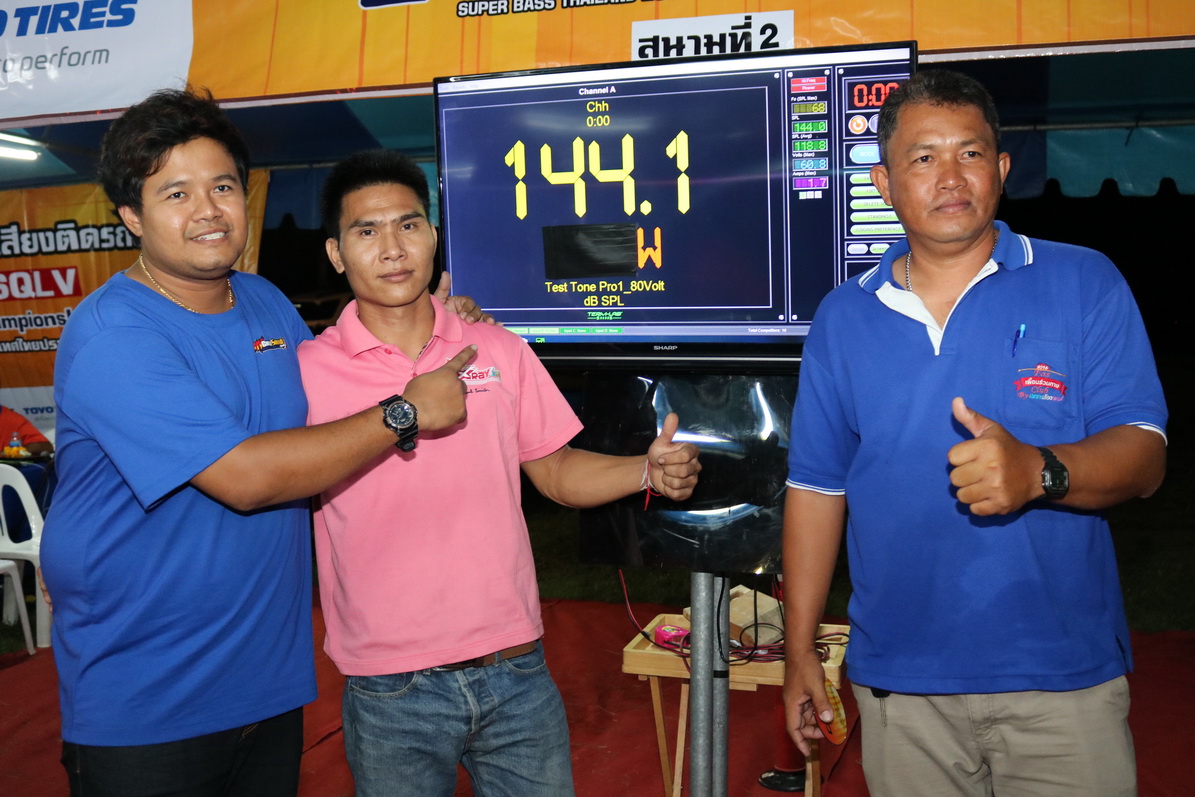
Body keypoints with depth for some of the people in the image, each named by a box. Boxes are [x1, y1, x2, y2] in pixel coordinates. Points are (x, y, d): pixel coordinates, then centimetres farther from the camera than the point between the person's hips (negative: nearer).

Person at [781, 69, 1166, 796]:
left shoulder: (1085, 284, -2)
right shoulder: (842, 318, 4)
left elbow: (1143, 456, -8)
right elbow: (818, 486, 8)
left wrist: (1039, 470, -29)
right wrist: (800, 649, 8)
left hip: (1061, 678, -1)